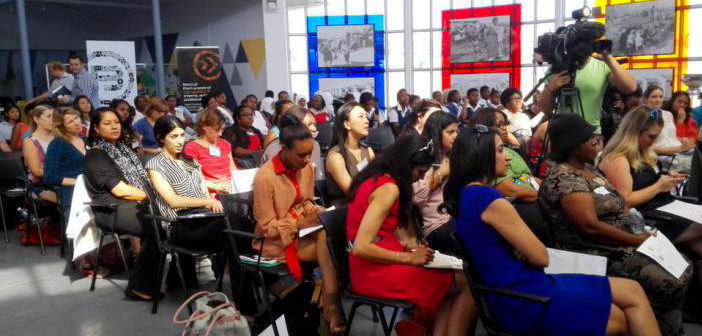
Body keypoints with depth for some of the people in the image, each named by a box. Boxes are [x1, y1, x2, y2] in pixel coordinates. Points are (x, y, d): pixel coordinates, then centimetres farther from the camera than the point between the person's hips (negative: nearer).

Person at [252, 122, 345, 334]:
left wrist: (312, 209, -10)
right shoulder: (265, 177, -20)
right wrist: (300, 222, -23)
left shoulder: (306, 168, -1)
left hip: (303, 230, 6)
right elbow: (267, 228, -17)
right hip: (277, 240, -6)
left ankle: (330, 302, -19)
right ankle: (331, 303, -12)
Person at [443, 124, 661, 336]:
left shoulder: (466, 194, 9)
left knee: (632, 291, 9)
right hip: (524, 298, -9)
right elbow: (541, 257, -14)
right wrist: (525, 250, 6)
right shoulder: (488, 199, -20)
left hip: (516, 288, 9)